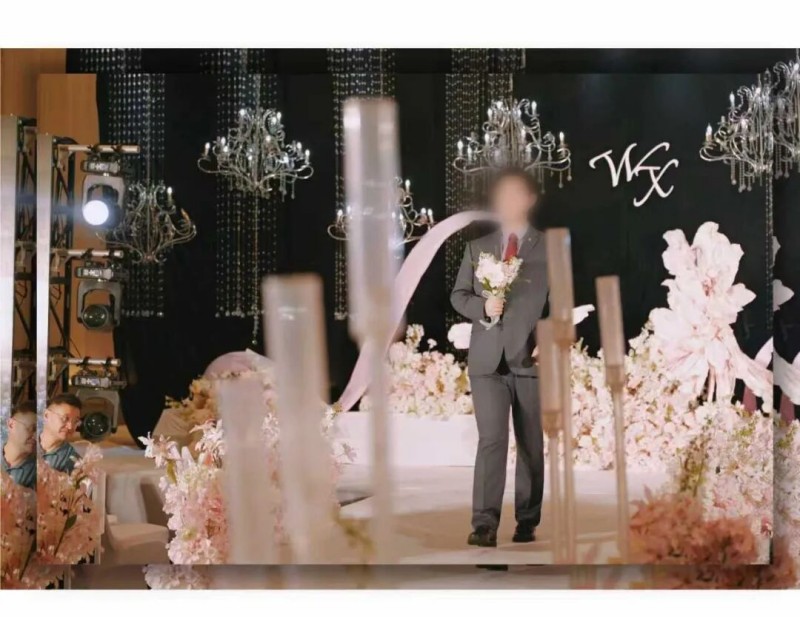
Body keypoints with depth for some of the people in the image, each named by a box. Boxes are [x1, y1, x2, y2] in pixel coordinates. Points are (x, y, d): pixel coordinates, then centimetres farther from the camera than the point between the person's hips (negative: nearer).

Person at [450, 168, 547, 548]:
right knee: (491, 440, -9)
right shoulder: (477, 248, 15)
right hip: (488, 359, 1)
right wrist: (482, 306, -7)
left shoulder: (550, 248, 8)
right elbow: (458, 296, 13)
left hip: (531, 358, -1)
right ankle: (484, 525, -13)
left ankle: (527, 523, 15)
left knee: (531, 444, 5)